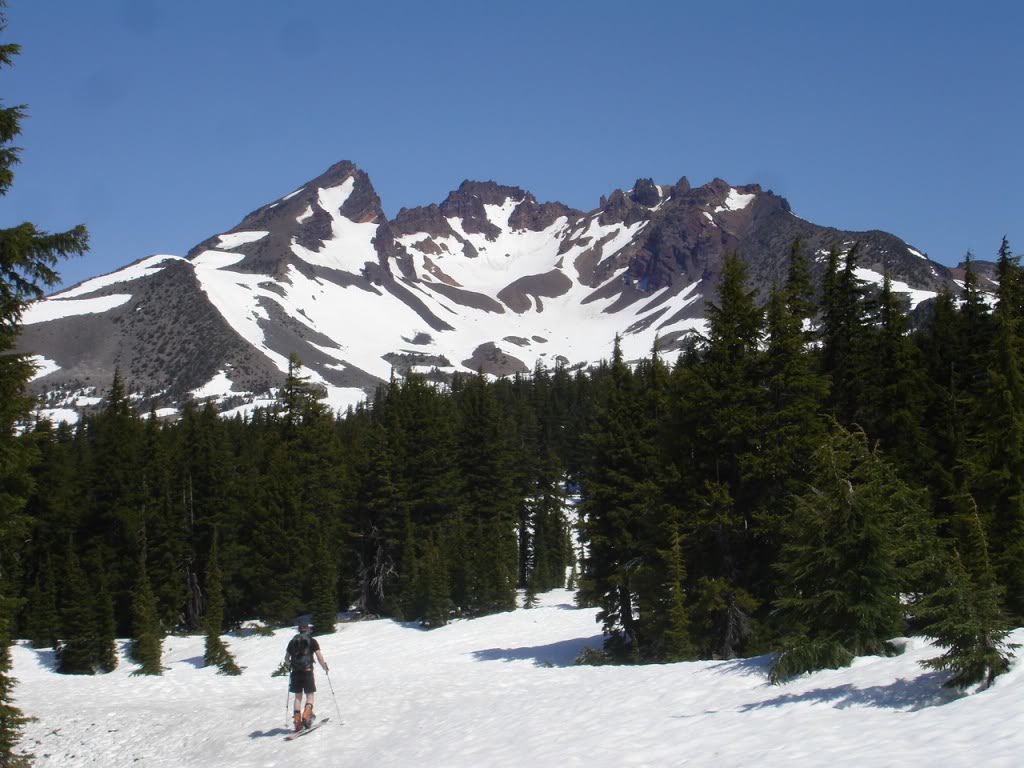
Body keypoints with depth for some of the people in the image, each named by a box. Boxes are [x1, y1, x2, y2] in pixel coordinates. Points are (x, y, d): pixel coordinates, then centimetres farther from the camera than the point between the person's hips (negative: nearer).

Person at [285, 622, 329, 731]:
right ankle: (306, 716, -13)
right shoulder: (312, 641, 2)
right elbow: (319, 657, -4)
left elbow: (286, 659, 15)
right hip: (307, 671, -3)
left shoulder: (292, 641, 11)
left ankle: (297, 721, 4)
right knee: (310, 694, 7)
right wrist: (325, 667, 11)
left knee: (298, 696, 10)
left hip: (295, 672, 3)